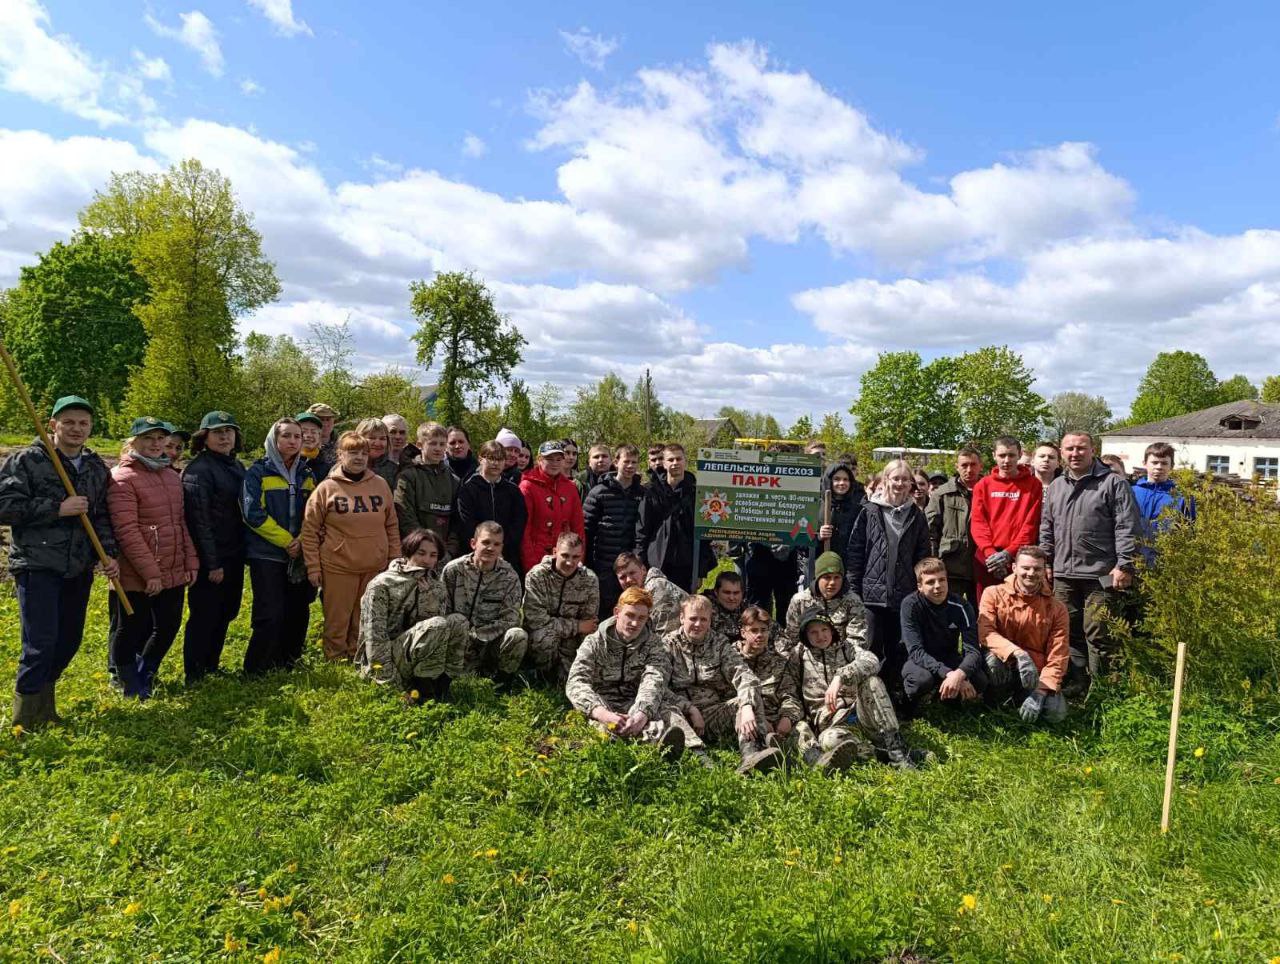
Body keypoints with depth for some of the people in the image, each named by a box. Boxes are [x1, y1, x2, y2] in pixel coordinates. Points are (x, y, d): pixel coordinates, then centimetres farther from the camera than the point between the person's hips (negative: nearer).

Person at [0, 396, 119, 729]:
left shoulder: (98, 468, 12)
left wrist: (108, 554, 1)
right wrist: (58, 508, -17)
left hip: (78, 569, 6)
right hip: (37, 566, -5)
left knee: (70, 640, 12)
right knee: (41, 642, -9)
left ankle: (42, 695, 34)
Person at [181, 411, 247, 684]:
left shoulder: (236, 466, 10)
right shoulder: (198, 469, -15)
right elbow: (199, 520, -19)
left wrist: (243, 551, 12)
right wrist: (212, 564, -19)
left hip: (234, 556, 8)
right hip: (211, 559, -8)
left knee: (225, 615, 17)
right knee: (204, 618, 2)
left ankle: (211, 668, 32)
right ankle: (194, 678, 15)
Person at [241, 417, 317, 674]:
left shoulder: (307, 474, 11)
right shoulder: (258, 472, -4)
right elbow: (253, 514, -12)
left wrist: (303, 540, -7)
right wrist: (286, 540, -13)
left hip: (300, 556, 5)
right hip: (267, 555, -5)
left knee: (297, 615, 9)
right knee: (270, 617, -9)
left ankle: (287, 669, 24)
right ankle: (254, 672, 6)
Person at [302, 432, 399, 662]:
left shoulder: (380, 485, 5)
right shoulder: (327, 488, -2)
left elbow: (392, 526, 10)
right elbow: (310, 530, -1)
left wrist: (395, 560, 7)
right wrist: (313, 567, -3)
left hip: (375, 567, 3)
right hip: (338, 567, -2)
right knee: (337, 620, 5)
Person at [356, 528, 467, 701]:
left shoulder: (434, 585, 9)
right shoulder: (381, 584, -11)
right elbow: (375, 636, -17)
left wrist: (428, 594, -19)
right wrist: (392, 682, -22)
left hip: (411, 657, 6)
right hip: (381, 660, -6)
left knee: (458, 622, -14)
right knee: (438, 626, -28)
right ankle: (424, 684, -14)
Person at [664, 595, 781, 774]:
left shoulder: (720, 644, 11)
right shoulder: (667, 645, 6)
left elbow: (744, 676, -6)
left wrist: (746, 708, -26)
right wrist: (690, 709, -18)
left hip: (715, 715, 3)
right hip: (682, 714, -2)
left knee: (751, 696, -19)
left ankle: (751, 753, -42)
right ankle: (700, 758, -53)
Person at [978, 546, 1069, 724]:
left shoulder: (1056, 609, -2)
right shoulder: (994, 594, -6)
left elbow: (1058, 655, -7)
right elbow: (985, 632, -19)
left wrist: (1040, 692, -20)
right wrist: (1018, 653, -36)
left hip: (1036, 672, 2)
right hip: (1004, 666, -1)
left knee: (1056, 712, -24)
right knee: (993, 660, -36)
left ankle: (1020, 697, 10)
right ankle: (997, 700, -4)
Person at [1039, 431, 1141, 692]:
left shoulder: (1113, 483, -3)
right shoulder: (1056, 486, 15)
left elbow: (1127, 529, -8)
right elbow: (1047, 529, 20)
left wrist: (1124, 565, -13)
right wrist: (1044, 563, 14)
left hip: (1101, 576, -6)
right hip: (1063, 574, 6)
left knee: (1097, 633, -2)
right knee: (1069, 631, 11)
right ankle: (1075, 682, 23)